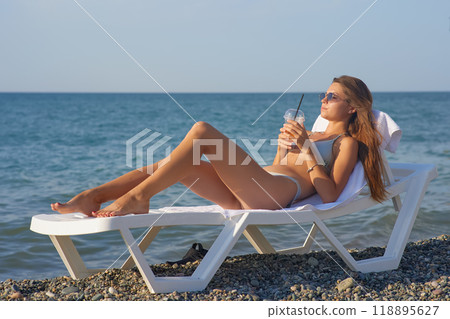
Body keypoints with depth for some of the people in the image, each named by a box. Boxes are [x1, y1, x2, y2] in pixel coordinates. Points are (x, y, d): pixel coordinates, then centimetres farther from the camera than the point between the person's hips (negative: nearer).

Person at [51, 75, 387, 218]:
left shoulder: (347, 143, 11)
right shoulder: (310, 135, 34)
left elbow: (330, 195, -5)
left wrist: (305, 150, -7)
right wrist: (284, 145, 20)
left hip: (275, 195, -8)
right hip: (250, 196, 8)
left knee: (202, 131, -25)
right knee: (173, 164, -9)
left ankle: (137, 197, -29)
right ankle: (91, 197, -15)